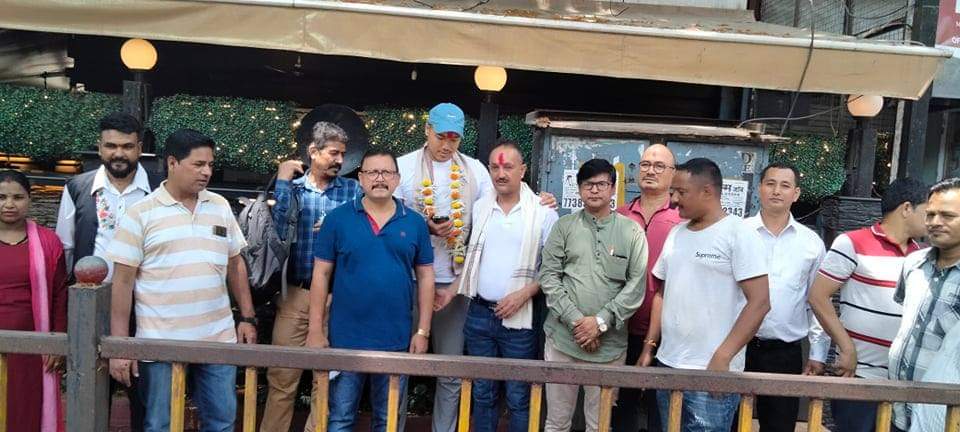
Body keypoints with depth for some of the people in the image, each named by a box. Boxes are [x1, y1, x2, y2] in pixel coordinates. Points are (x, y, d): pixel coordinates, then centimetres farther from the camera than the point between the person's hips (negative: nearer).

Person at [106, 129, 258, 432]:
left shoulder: (221, 206, 6)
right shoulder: (140, 214, -6)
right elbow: (123, 282, -5)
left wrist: (247, 317, 10)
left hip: (218, 340, 3)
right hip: (160, 344, -3)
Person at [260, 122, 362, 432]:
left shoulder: (352, 189, 5)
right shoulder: (291, 188, 5)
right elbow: (277, 233, -10)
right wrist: (282, 182, -8)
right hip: (296, 294, 0)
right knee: (281, 378, 4)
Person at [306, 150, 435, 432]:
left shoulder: (415, 223, 2)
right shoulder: (337, 219, -3)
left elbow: (425, 277, 5)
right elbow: (321, 274, -1)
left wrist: (423, 331, 1)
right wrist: (315, 330, -4)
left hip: (397, 341, 2)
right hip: (346, 339, -1)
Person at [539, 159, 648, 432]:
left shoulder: (632, 232, 2)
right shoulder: (564, 226, 5)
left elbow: (636, 285, -3)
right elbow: (548, 276, -1)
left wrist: (600, 321, -12)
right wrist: (574, 320, -11)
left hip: (609, 343, 0)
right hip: (562, 337, 1)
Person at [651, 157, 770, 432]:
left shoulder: (738, 233, -8)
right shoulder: (676, 232, 11)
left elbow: (759, 302, -14)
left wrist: (722, 358, -18)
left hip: (712, 371, -6)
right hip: (667, 365, 6)